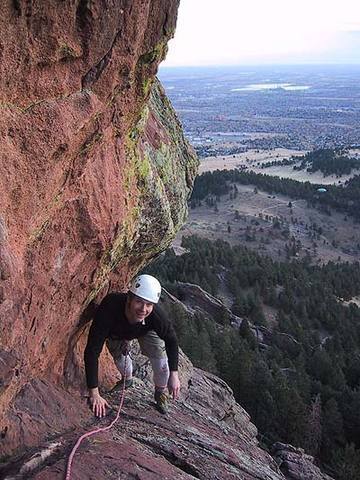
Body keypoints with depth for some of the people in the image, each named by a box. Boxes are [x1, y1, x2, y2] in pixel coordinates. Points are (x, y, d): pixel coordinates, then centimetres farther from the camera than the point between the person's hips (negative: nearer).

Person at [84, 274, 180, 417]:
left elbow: (171, 340, -18)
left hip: (146, 330, 0)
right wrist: (94, 393, -43)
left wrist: (174, 374, -21)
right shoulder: (109, 308, -47)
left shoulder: (156, 315, -40)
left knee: (161, 359, -13)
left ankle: (160, 392, 19)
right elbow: (92, 351, -43)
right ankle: (127, 378, 32)